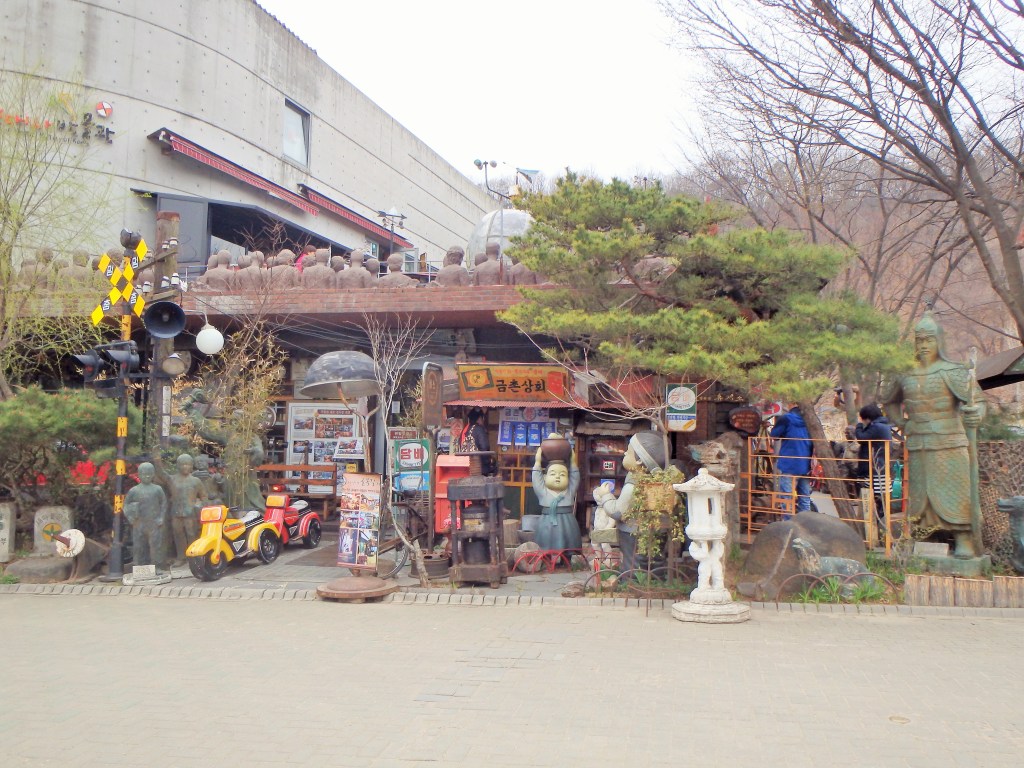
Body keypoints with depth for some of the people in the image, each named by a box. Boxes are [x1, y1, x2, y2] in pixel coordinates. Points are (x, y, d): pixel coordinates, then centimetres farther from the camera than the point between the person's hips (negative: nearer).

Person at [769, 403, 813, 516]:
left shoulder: (786, 419, -8)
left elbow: (774, 435, 0)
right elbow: (814, 444, 12)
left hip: (789, 465, -6)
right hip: (805, 466, 6)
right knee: (805, 500, 10)